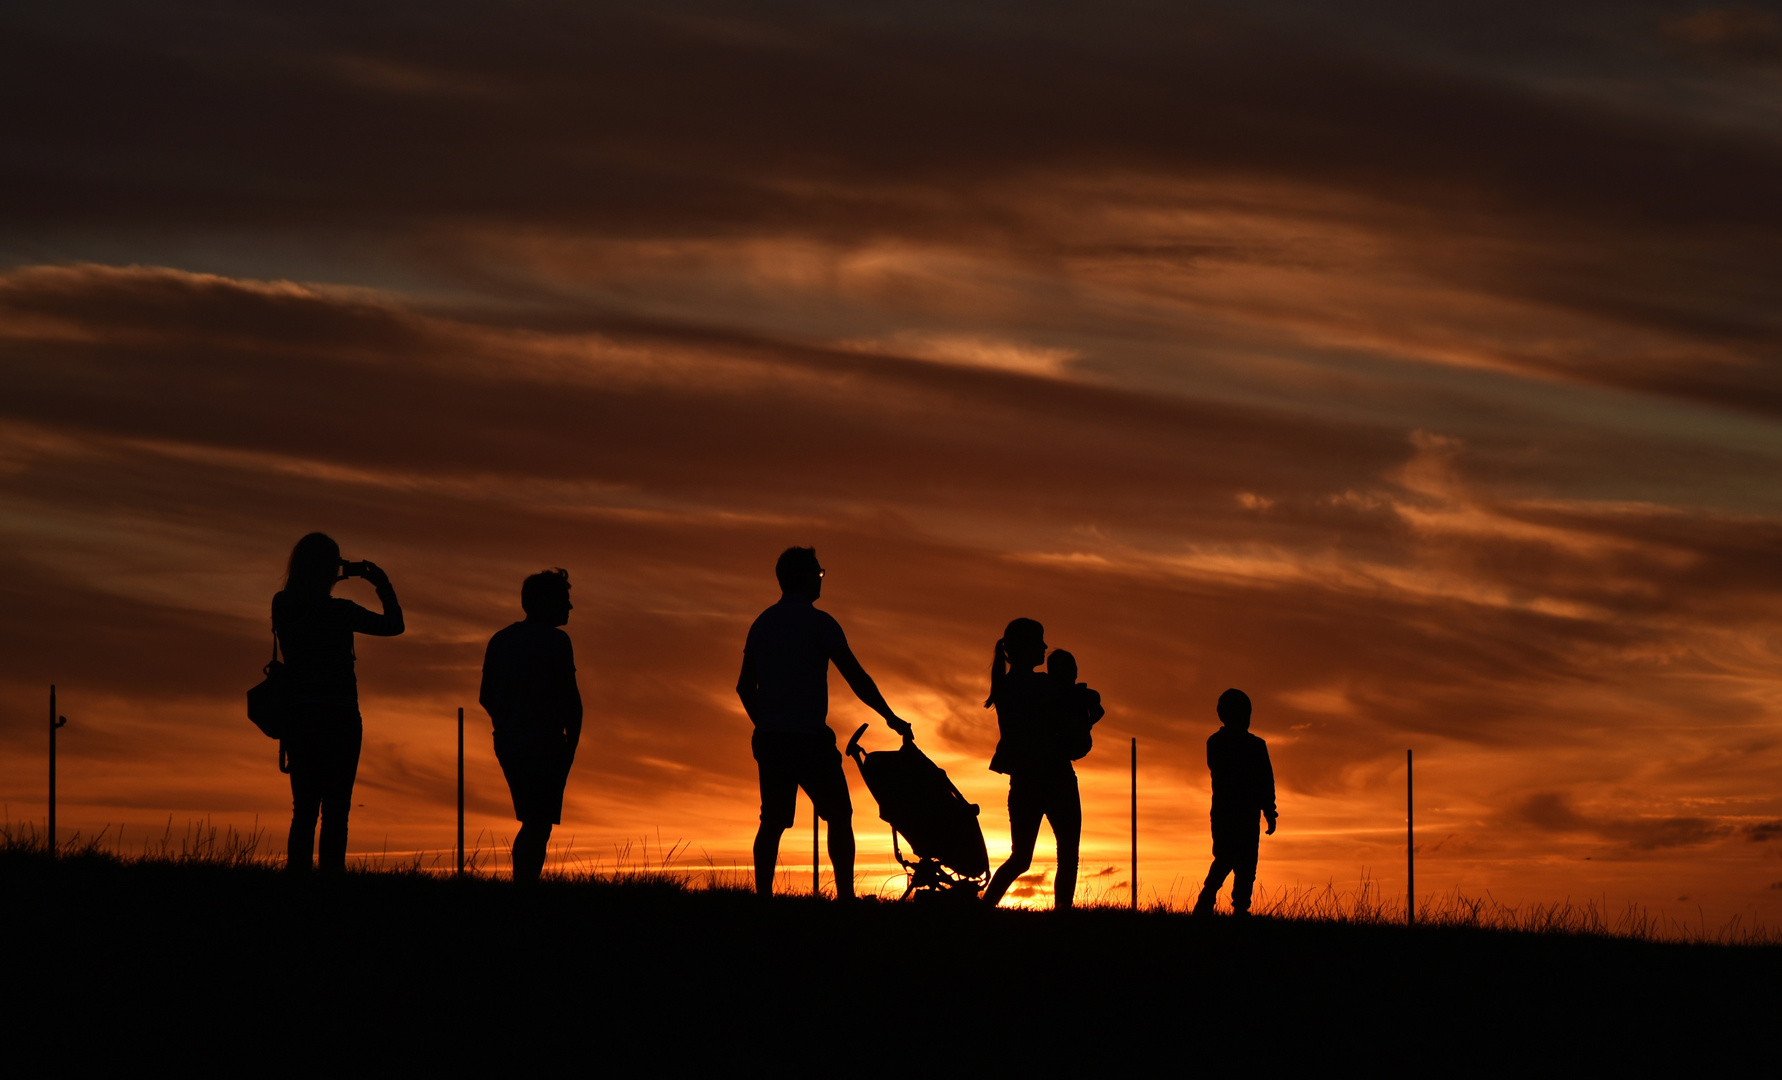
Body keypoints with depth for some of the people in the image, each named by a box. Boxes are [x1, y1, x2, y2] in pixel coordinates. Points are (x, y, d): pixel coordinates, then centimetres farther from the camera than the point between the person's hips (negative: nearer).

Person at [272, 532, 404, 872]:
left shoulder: (282, 607, 1)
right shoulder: (337, 611, -12)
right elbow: (394, 625, 0)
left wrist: (336, 581, 26)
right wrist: (383, 585, 10)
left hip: (298, 718, 5)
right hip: (338, 717, -5)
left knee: (304, 809, 9)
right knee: (335, 810, -1)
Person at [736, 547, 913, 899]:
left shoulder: (762, 624, 13)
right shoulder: (818, 622, -7)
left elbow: (745, 686, 17)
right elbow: (856, 677, -6)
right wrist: (890, 717, 3)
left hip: (768, 738, 6)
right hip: (808, 736, -6)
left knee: (773, 821, 7)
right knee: (839, 817, 3)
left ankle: (763, 896, -1)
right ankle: (845, 896, -5)